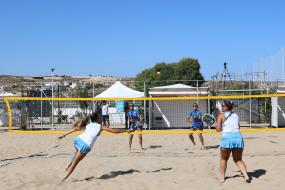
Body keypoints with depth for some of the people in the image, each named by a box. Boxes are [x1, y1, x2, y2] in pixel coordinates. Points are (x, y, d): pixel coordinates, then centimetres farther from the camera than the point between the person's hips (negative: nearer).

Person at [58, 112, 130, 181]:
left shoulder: (88, 125, 23)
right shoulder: (100, 127, 13)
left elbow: (75, 129, 20)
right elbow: (114, 131, 16)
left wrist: (64, 135, 23)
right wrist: (126, 130, 27)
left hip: (78, 139, 5)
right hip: (85, 145, -5)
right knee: (75, 162, 6)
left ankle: (69, 165, 23)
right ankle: (64, 178, 7)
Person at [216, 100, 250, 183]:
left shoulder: (221, 115, 5)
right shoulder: (236, 115, 19)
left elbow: (218, 129, 0)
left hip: (227, 138, -4)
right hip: (238, 137, 4)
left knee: (224, 159, 19)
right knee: (238, 160, 17)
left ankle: (222, 177, 22)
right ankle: (246, 175, -1)